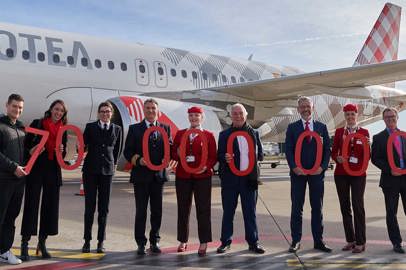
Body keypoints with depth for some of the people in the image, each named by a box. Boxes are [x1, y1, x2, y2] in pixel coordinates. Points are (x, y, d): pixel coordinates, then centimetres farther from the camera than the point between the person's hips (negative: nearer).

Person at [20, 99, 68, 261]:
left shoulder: (63, 130, 10)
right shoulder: (37, 123, 1)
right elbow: (26, 144, 1)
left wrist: (61, 150, -7)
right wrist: (31, 151, -19)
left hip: (53, 171, 4)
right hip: (35, 170, -3)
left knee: (50, 205, 5)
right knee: (31, 205, -4)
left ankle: (42, 243, 16)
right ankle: (24, 244, 2)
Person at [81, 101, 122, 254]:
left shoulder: (117, 129, 8)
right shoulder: (90, 127, 4)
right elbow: (83, 146, 4)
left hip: (107, 171, 1)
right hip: (91, 170, -1)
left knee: (104, 208, 3)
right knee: (89, 207, 1)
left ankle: (101, 241, 10)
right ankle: (87, 241, 10)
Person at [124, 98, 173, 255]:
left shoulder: (165, 128, 9)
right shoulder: (134, 129, 4)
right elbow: (128, 151, 1)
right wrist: (138, 160, -15)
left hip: (158, 175, 2)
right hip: (141, 175, -2)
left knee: (157, 211, 10)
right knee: (141, 211, 3)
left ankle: (154, 241, 22)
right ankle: (141, 243, 13)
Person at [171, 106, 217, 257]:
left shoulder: (209, 135, 3)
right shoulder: (180, 134, 10)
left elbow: (213, 157, 0)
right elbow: (172, 153, 11)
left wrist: (206, 166, -18)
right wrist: (178, 154, -11)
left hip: (202, 177, -2)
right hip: (182, 177, 3)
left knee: (203, 210, -1)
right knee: (183, 209, 8)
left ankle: (203, 243, 7)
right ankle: (183, 241, 20)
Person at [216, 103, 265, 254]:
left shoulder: (254, 133, 11)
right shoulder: (224, 135, 6)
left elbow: (260, 154, 16)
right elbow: (219, 156, 3)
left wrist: (256, 156, -3)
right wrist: (225, 158, -16)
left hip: (249, 178, 1)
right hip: (230, 179, -1)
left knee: (250, 212, 6)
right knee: (228, 212, 5)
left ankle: (253, 242, 15)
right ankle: (226, 241, 16)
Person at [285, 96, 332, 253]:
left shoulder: (322, 127, 9)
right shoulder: (292, 127, 5)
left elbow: (327, 149, 5)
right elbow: (288, 150, 0)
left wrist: (322, 166, -8)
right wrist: (294, 167, -13)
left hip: (317, 172, 1)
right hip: (298, 172, -1)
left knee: (317, 208, 6)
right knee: (296, 208, 2)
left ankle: (318, 241, 14)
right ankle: (296, 241, 9)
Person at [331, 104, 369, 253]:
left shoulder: (364, 132, 3)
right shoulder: (339, 132, 7)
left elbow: (367, 156, 2)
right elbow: (333, 152, 7)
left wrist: (367, 145, -17)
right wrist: (337, 158, -14)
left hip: (358, 174, -2)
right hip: (341, 174, 2)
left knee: (358, 206, -6)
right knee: (345, 207, 6)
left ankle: (360, 242, 0)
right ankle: (350, 240, 16)